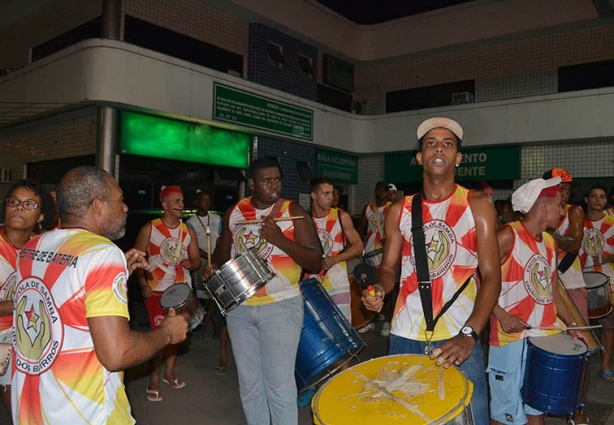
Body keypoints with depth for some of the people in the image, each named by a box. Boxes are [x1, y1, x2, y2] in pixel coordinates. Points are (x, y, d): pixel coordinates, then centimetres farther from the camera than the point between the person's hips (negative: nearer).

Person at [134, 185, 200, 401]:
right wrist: (143, 284, -15)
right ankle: (154, 380, 8)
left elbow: (196, 259, 6)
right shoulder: (149, 229, -7)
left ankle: (169, 373, 31)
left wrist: (191, 263, -16)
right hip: (157, 289, -4)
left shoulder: (188, 231, 3)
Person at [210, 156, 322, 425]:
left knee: (279, 382, -3)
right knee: (248, 381, 15)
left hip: (281, 306, -4)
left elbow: (315, 261, -12)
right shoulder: (234, 213, 5)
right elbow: (223, 252, 21)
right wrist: (213, 270, 0)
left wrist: (279, 238, -23)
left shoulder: (293, 211, -6)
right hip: (239, 308, 4)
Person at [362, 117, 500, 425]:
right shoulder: (400, 210, 6)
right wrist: (379, 289, -12)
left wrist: (469, 335, -20)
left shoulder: (477, 206, -2)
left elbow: (491, 276, -7)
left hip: (459, 337, -2)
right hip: (405, 336, 2)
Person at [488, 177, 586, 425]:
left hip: (546, 336, 7)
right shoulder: (508, 236, -13)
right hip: (511, 337, -7)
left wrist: (572, 325, 10)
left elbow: (552, 292, 17)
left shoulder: (550, 242, 11)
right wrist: (501, 315, -20)